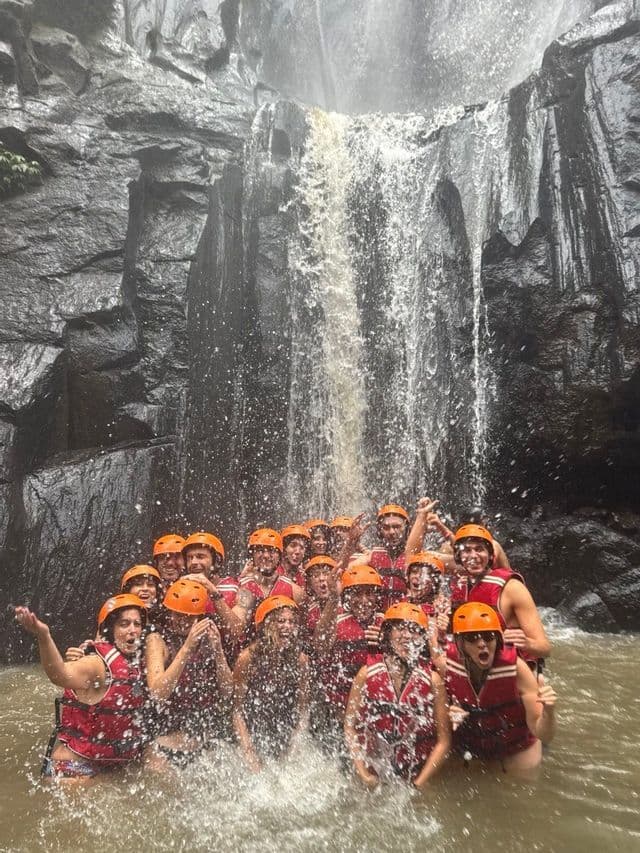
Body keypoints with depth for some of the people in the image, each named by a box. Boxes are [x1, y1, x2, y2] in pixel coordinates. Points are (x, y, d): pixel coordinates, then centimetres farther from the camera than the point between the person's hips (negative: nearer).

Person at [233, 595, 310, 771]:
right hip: (253, 736, -2)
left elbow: (301, 711, 2)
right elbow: (238, 711, -10)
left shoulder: (300, 659, -7)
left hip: (285, 739, 3)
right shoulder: (248, 658, -16)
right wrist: (249, 752, -16)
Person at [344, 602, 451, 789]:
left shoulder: (432, 679, -6)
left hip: (416, 776, 0)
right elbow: (350, 726, 0)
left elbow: (443, 741, -2)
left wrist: (419, 784, -6)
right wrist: (363, 773, -6)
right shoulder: (368, 673, -4)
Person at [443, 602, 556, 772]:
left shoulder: (516, 667, -33)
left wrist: (548, 711, -47)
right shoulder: (446, 664, -28)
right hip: (468, 745, 2)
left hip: (516, 750, -1)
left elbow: (543, 736, -27)